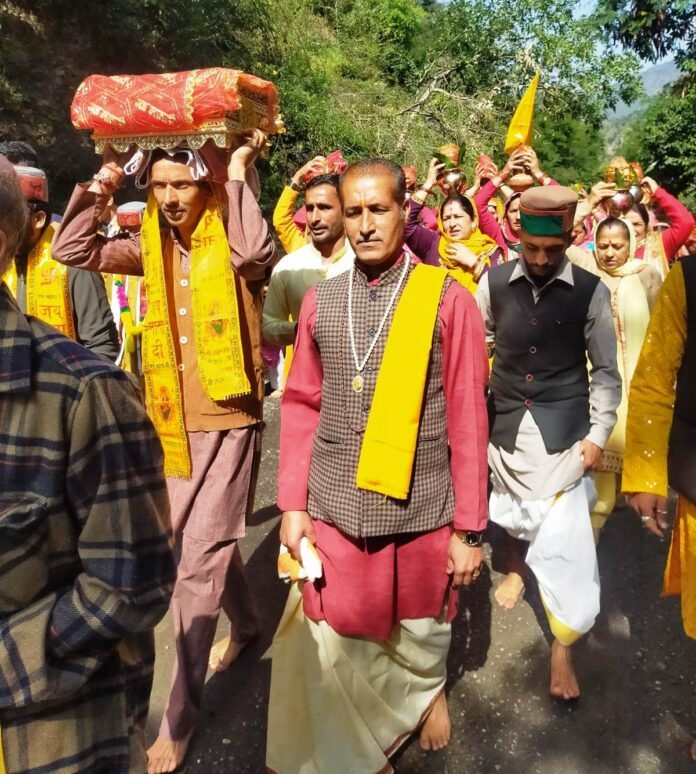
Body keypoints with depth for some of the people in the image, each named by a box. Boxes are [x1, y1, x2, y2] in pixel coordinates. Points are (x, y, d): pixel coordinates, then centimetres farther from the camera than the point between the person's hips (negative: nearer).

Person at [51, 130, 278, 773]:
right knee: (206, 542, 21)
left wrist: (240, 174, -22)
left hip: (229, 418, -6)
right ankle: (247, 622, 48)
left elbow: (259, 256, -32)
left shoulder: (228, 242, -9)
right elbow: (72, 251, 3)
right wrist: (102, 182, -2)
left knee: (200, 559, -3)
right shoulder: (151, 248, 7)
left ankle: (180, 714, 11)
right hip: (173, 420, 6)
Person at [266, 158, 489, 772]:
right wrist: (293, 504, 0)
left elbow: (467, 420, -6)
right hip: (333, 510, 2)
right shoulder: (320, 301, 3)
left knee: (420, 630, 19)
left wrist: (468, 527, -5)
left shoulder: (448, 299, -6)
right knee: (324, 644, 9)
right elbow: (300, 408, 5)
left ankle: (427, 690, 54)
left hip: (420, 512, -2)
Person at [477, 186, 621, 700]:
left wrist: (598, 435, -5)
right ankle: (517, 567, 51)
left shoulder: (590, 292, -6)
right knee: (512, 511, 18)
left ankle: (563, 645, 14)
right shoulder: (494, 283, -3)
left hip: (563, 431, -2)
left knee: (565, 536, -4)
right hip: (506, 424, 2)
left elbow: (606, 371, 0)